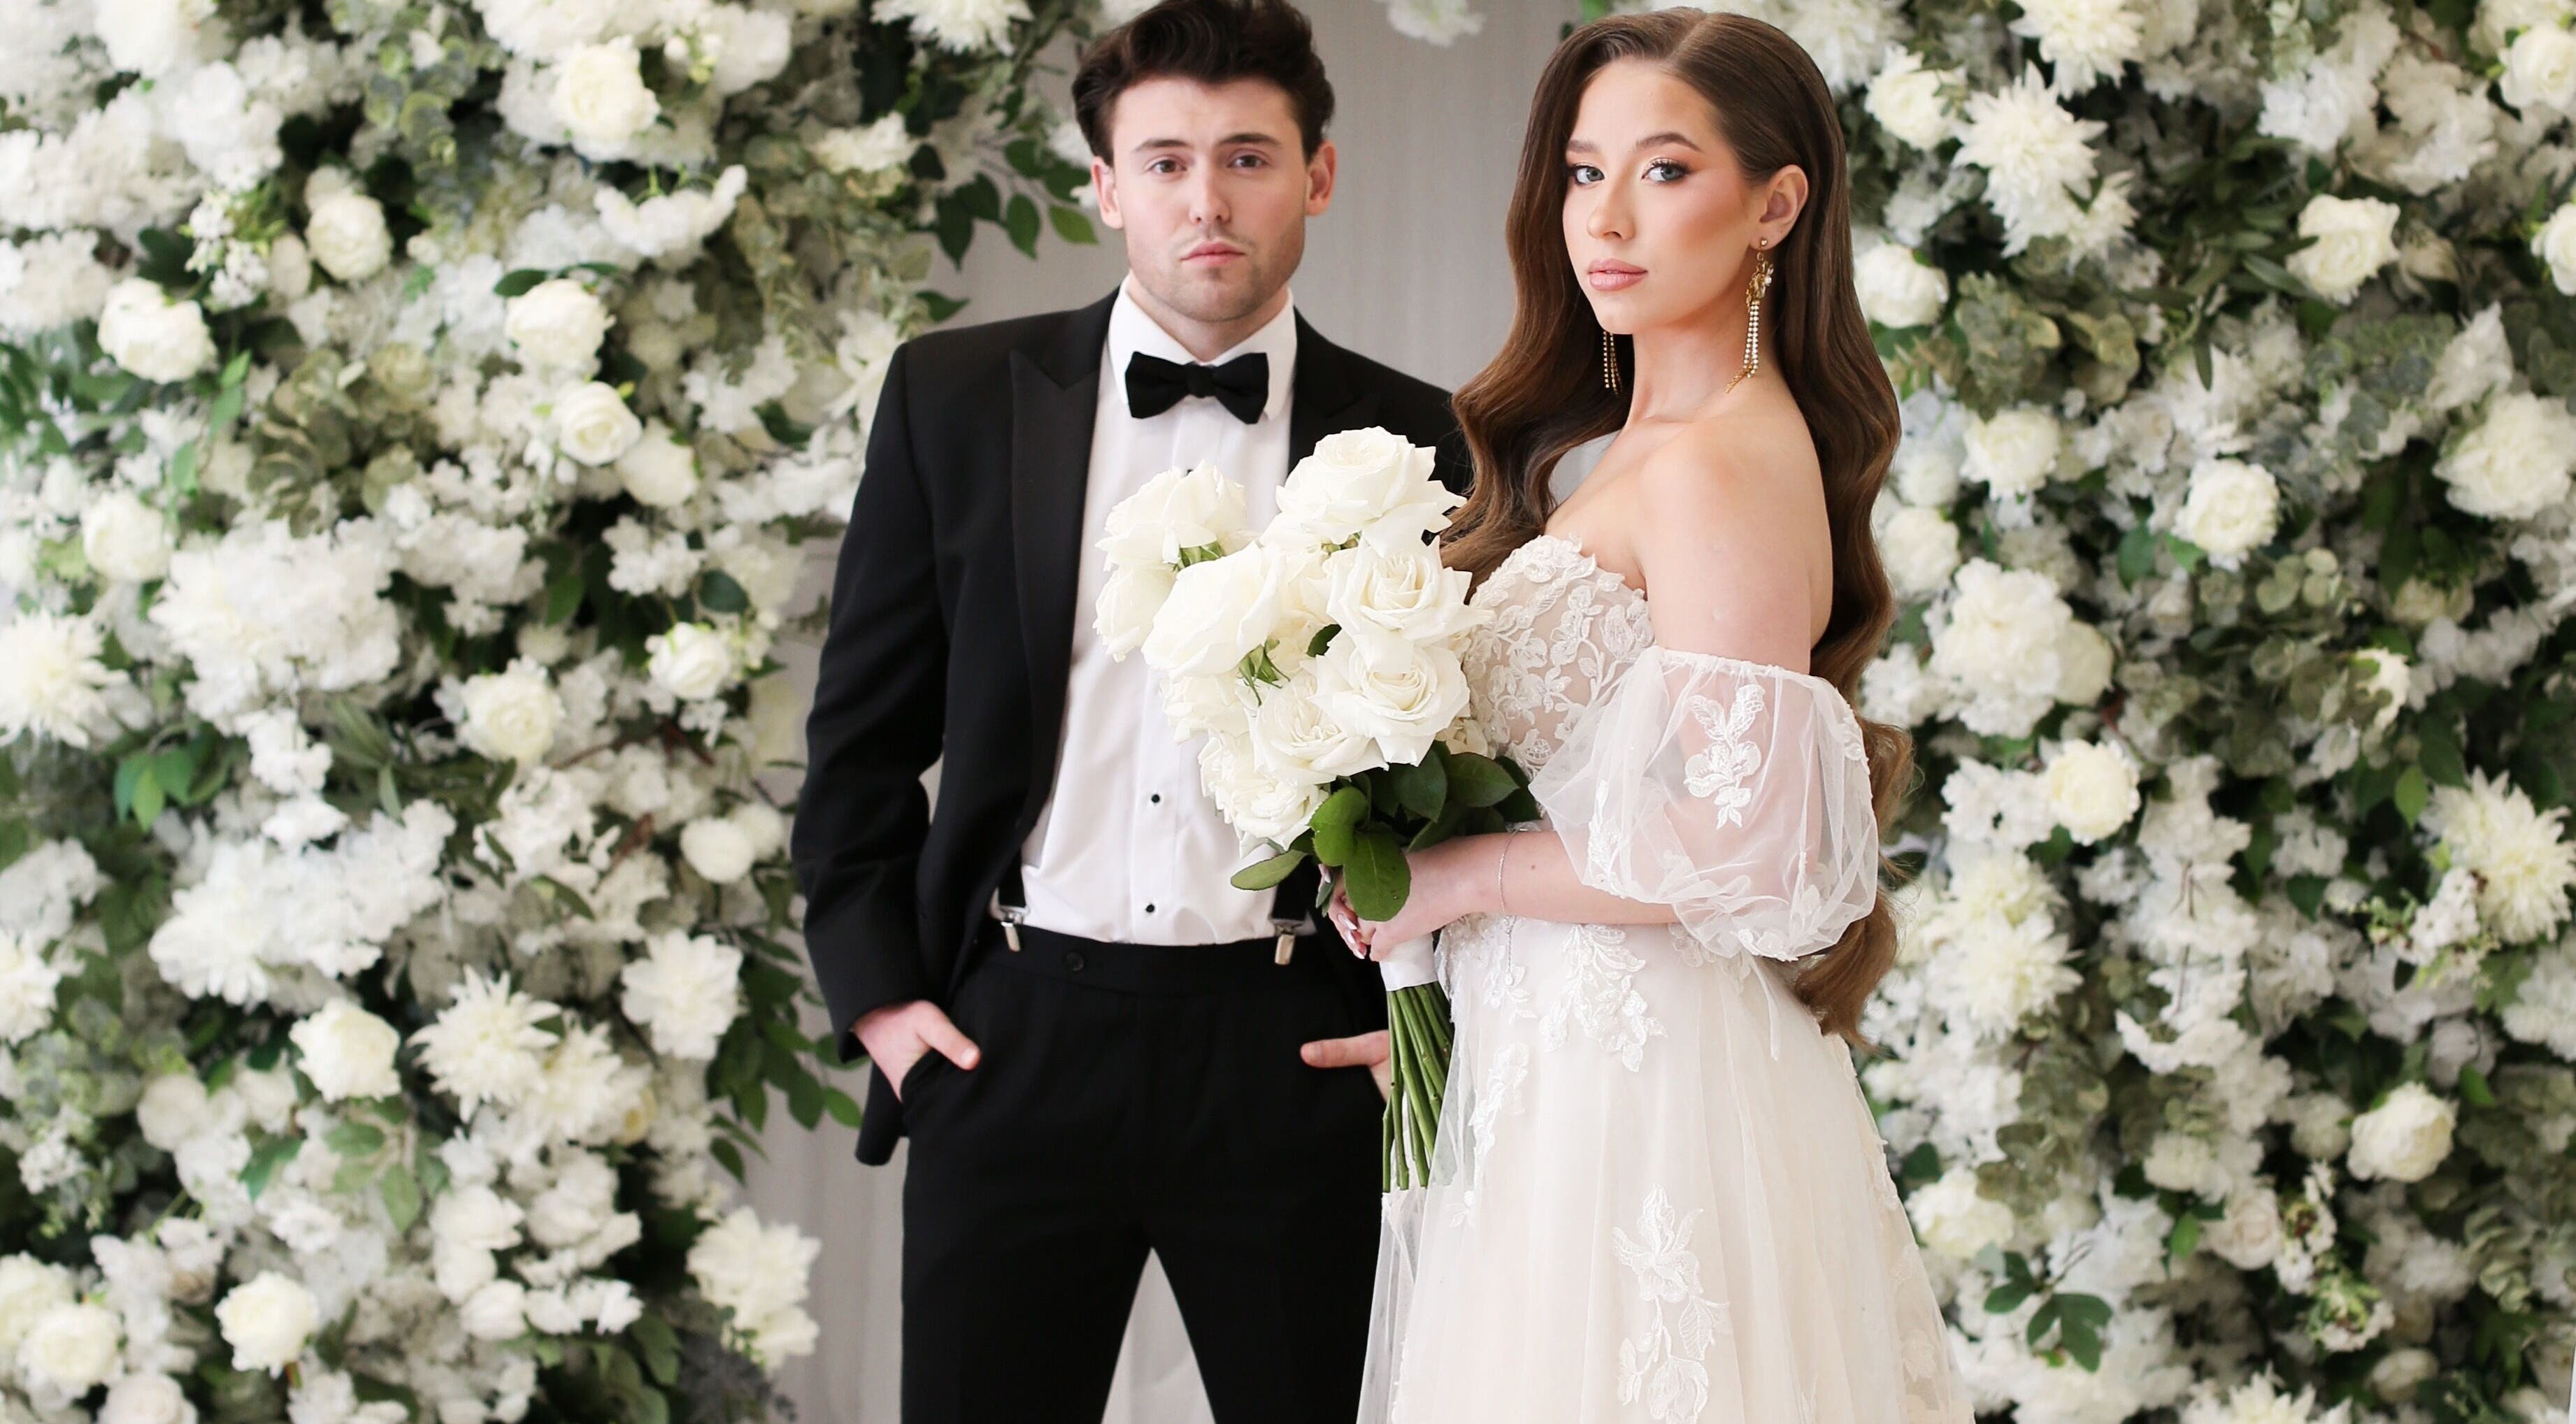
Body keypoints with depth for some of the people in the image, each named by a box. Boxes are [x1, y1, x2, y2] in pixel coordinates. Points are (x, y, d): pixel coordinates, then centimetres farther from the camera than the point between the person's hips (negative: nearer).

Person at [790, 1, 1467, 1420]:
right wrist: (873, 989, 3)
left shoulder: (1408, 440, 3)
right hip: (1010, 1039, 0)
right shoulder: (958, 398, 4)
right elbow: (864, 727, 9)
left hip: (1295, 1060, 0)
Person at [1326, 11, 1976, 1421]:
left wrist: (1459, 878, -13)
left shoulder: (1718, 465, -16)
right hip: (1566, 1066, 9)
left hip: (1644, 1083, -9)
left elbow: (1742, 842, -23)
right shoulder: (1643, 445, 13)